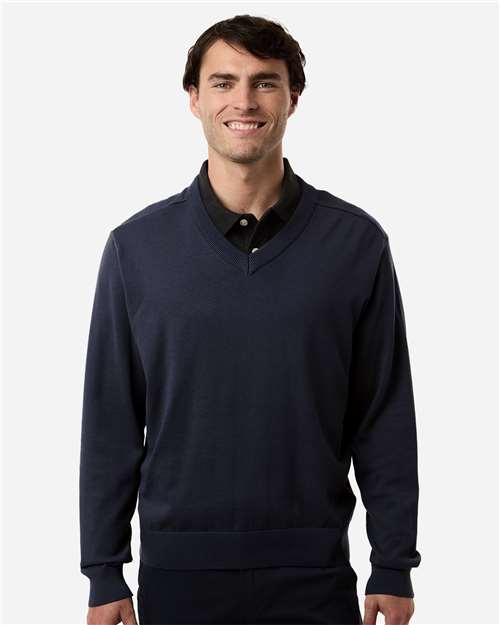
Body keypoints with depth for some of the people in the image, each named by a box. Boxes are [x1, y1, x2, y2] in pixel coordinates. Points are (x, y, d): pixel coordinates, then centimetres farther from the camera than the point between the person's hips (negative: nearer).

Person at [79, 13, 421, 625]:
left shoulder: (356, 242, -2)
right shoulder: (137, 245, -1)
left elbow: (384, 418, 0)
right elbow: (110, 422, 2)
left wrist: (394, 567, -1)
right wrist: (104, 575, 0)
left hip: (313, 573, 0)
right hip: (178, 572, 1)